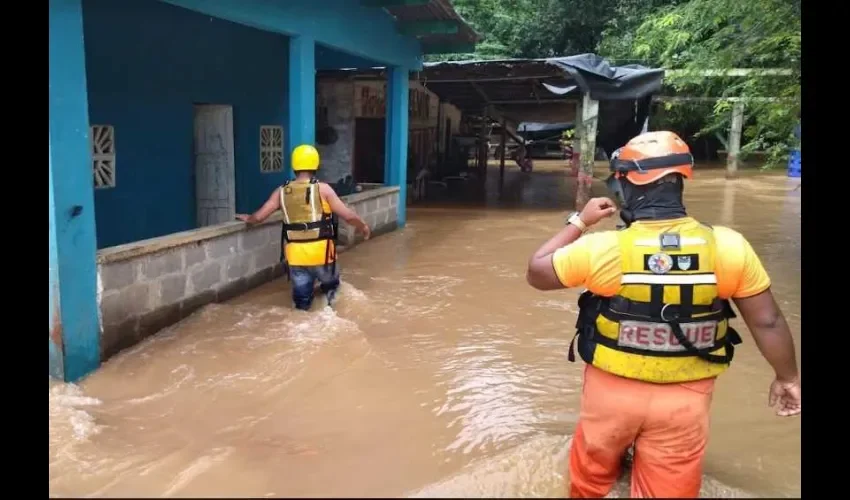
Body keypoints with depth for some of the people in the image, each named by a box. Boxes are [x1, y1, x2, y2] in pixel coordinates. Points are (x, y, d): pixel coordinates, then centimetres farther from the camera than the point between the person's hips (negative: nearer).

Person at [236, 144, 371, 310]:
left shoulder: (282, 192, 4)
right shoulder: (322, 189, -6)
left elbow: (259, 217, 10)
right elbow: (348, 215, -5)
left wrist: (247, 218, 32)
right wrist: (363, 226, 14)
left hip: (296, 254, 3)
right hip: (321, 252, -2)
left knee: (301, 300, 13)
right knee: (330, 284, 27)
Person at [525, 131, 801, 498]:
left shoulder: (601, 249, -20)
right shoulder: (728, 247, -15)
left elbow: (536, 273, -5)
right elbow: (767, 322, -4)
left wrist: (579, 222, 3)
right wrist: (787, 377, 13)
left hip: (613, 390, -1)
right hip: (685, 397, 1)